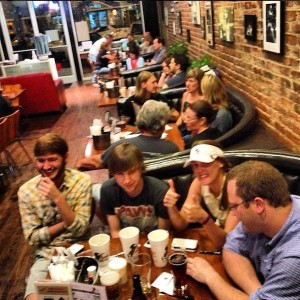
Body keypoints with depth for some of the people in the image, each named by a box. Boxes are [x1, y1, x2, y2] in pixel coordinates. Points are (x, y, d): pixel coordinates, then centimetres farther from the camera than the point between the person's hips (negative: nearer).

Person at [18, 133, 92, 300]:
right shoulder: (26, 191, -8)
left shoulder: (82, 181, -13)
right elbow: (32, 237, -5)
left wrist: (58, 198, -29)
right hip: (47, 256, 1)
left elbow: (80, 229, -16)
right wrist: (66, 222, -16)